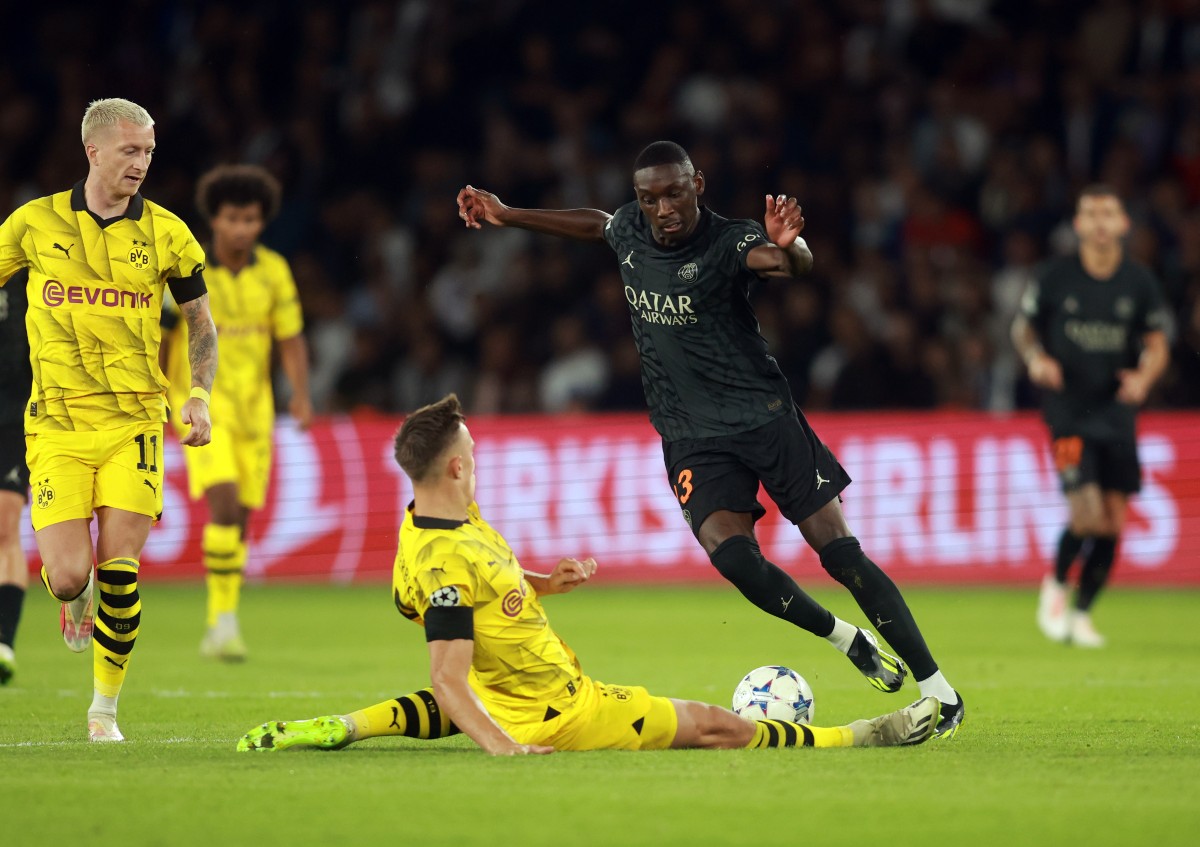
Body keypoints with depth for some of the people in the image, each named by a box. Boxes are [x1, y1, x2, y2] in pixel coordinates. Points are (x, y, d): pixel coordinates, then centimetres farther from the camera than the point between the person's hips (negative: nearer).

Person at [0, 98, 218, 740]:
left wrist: (199, 395, -1)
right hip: (56, 425, 0)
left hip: (133, 425, 0)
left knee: (118, 572, -8)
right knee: (68, 576, -11)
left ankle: (105, 708, 10)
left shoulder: (165, 233, 2)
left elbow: (201, 323, 14)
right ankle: (74, 596, 29)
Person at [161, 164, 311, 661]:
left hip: (253, 406, 4)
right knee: (225, 503, -21)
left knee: (239, 519, 7)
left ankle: (218, 632, 19)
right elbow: (157, 336, 2)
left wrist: (302, 395, -10)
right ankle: (224, 617, -17)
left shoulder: (274, 271, 1)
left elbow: (290, 339, 4)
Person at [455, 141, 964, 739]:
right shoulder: (629, 230, 4)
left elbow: (795, 264, -36)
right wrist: (507, 216, 34)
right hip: (691, 438, 4)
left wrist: (785, 247, -60)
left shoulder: (727, 242, -14)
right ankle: (850, 642, 0)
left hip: (764, 417, -4)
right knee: (729, 550, -22)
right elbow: (594, 224, 29)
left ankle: (938, 691, 0)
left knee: (839, 550, -8)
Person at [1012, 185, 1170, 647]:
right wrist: (1036, 359, -12)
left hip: (1118, 409, 3)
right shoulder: (1054, 277, -4)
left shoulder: (1140, 282, 1)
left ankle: (1081, 612, 20)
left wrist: (1144, 376, -13)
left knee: (1113, 523, 2)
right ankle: (1056, 585, 12)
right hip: (1068, 408, -3)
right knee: (1088, 514, -17)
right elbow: (1023, 328, 9)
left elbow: (1157, 347, 8)